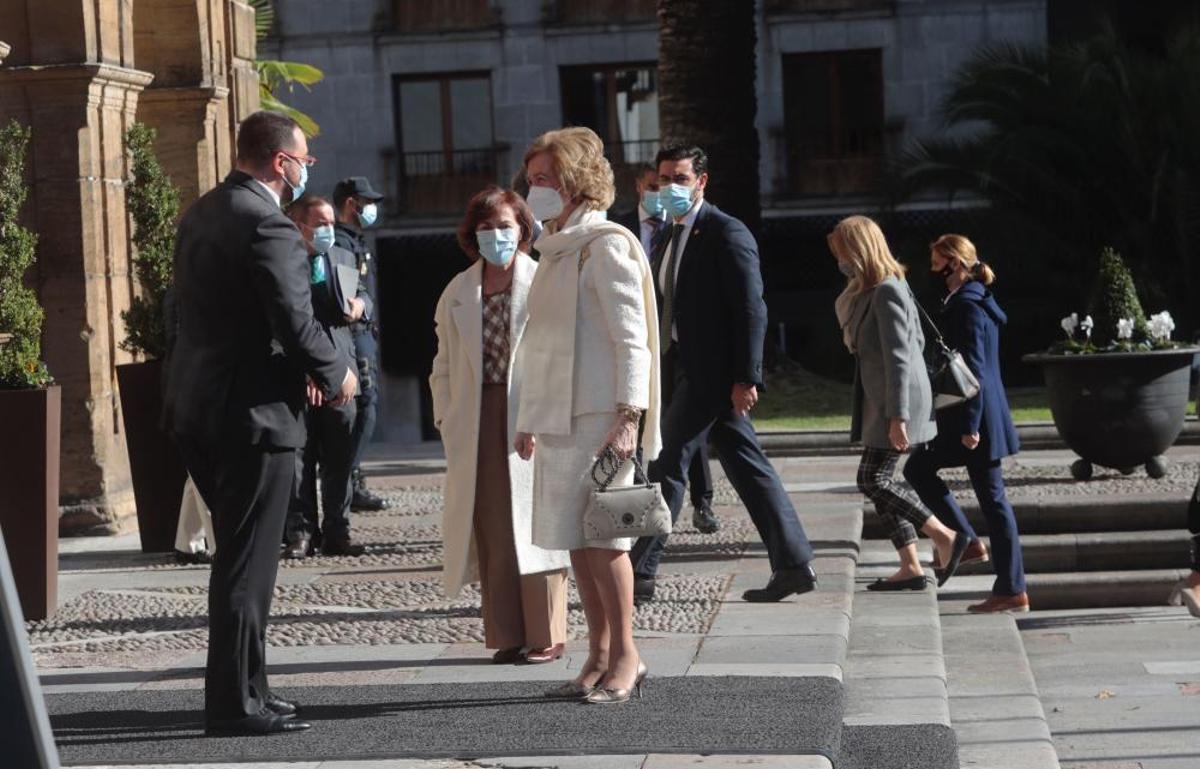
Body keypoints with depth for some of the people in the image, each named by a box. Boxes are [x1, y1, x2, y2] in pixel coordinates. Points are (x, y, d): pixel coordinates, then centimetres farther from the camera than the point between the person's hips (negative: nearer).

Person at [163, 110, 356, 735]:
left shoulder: (202, 213, 12)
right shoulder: (267, 225, -17)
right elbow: (296, 324, -22)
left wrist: (308, 369, 17)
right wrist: (336, 376, -2)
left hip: (197, 407, 9)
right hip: (251, 411, -9)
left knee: (239, 556, 18)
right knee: (247, 564, -2)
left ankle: (243, 688, 25)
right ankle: (235, 703, 3)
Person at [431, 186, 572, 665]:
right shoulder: (459, 293, 12)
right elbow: (444, 364, 17)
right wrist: (446, 418, 8)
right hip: (477, 424, 4)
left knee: (533, 527, -3)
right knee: (491, 530, 5)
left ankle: (546, 636, 5)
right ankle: (508, 635, 12)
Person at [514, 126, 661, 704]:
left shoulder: (605, 245, -8)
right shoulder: (557, 250, 18)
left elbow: (631, 336, -14)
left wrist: (628, 417, -21)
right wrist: (529, 420, 20)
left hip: (599, 417, -8)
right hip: (559, 419, 8)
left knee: (599, 533, -7)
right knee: (577, 539, 8)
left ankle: (625, 655, 2)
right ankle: (600, 658, 14)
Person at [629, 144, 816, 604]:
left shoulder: (727, 233, -11)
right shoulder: (676, 237, 17)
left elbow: (751, 310, -16)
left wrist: (745, 377, -21)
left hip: (712, 373, -9)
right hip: (689, 372, 9)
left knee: (667, 467, -7)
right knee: (748, 468, 9)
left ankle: (639, 572, -2)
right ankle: (793, 564, 13)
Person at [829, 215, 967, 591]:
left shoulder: (887, 292, -16)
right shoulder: (869, 290, 14)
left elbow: (899, 357, -20)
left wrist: (898, 416, -23)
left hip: (898, 401, -10)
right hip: (880, 400, 10)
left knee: (873, 480, -10)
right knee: (880, 482, 7)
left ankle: (946, 537, -5)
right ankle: (910, 567, 8)